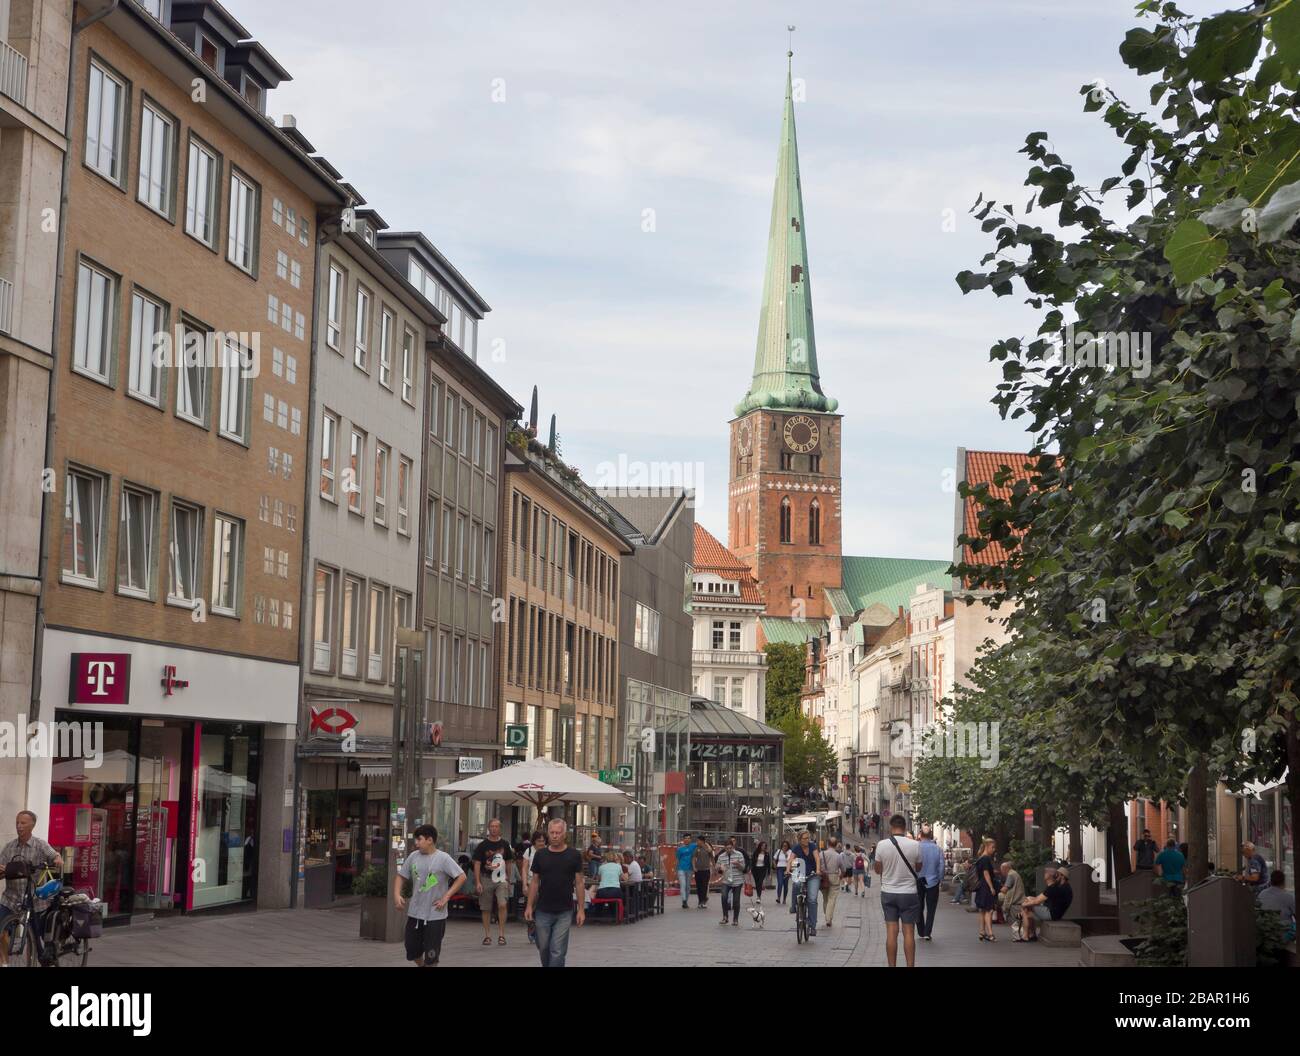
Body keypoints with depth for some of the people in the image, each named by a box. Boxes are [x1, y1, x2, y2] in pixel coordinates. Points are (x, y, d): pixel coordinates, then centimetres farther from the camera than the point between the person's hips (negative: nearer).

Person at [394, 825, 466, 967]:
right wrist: (397, 894, -3)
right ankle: (421, 965, 40)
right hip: (414, 913, 5)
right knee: (412, 949, 13)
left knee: (431, 955, 0)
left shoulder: (443, 858, -11)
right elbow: (400, 875, 13)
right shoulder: (413, 857, 2)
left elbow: (461, 877, -12)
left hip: (435, 914, -5)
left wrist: (446, 897, -14)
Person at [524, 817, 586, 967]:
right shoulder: (540, 855, 3)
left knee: (558, 951, -6)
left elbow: (579, 883, 0)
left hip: (564, 912, -2)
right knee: (543, 948, 11)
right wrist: (529, 906, 2)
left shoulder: (574, 855, -2)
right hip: (543, 911, 2)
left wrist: (581, 909, -4)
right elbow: (535, 882, 8)